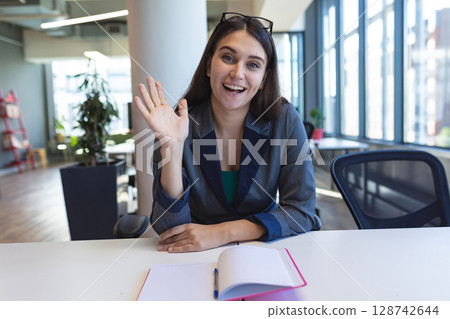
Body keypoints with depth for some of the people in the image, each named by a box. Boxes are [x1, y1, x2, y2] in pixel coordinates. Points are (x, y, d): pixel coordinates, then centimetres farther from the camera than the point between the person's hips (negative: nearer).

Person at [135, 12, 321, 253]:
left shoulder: (286, 121, -8)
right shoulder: (178, 127, -11)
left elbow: (302, 212, -9)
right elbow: (170, 228, -15)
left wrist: (223, 233, -19)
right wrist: (172, 147, -28)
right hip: (200, 260, -2)